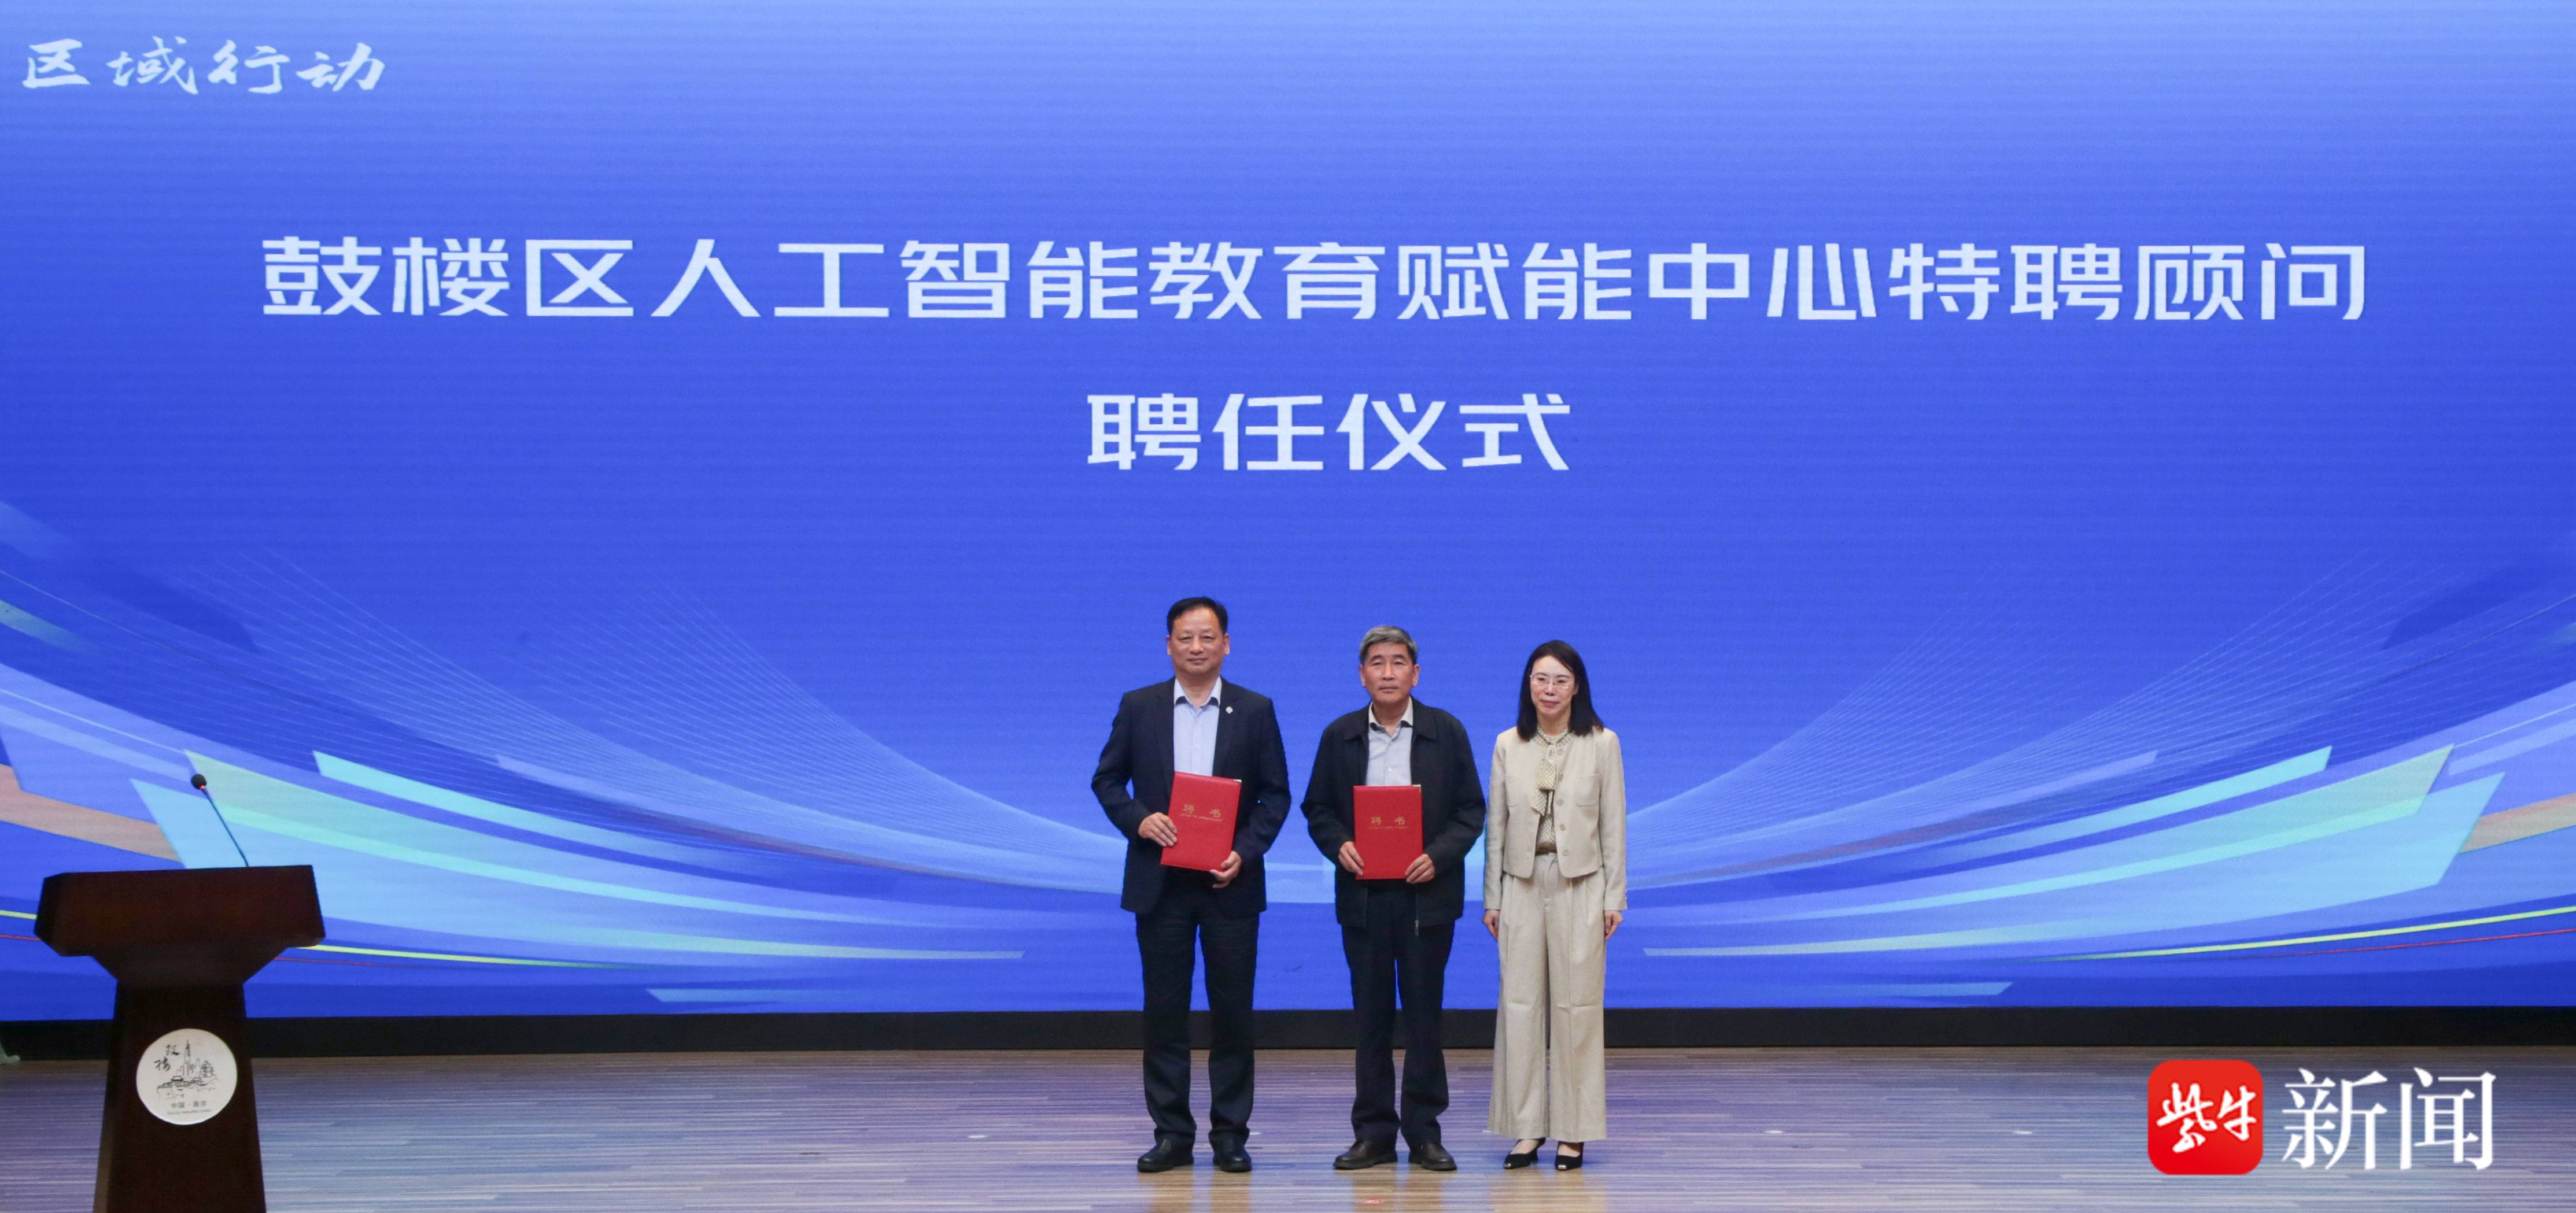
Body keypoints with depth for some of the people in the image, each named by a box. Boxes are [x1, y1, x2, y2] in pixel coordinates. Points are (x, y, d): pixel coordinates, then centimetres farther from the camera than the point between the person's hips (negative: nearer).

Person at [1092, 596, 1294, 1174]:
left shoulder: (1255, 711, 3)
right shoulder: (1138, 708, 5)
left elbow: (1275, 795, 4)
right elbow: (1107, 780, 7)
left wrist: (1245, 851, -10)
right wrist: (1138, 819, -12)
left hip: (1230, 882, 0)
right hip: (1160, 882, 1)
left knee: (1233, 1012, 2)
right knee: (1164, 1010, 3)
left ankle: (1230, 1134, 9)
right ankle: (1172, 1134, 9)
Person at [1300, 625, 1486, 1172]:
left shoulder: (1446, 732, 3)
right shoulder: (1340, 736, 7)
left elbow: (1471, 809, 2)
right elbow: (1318, 809, 9)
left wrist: (1438, 856, -13)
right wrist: (1338, 845, -11)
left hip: (1427, 894, -1)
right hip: (1363, 895, 1)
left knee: (1424, 1014, 2)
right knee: (1371, 1015, 5)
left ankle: (1424, 1131, 8)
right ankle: (1374, 1132, 10)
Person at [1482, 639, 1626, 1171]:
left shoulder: (1602, 744, 2)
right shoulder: (1508, 746, 7)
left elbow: (1614, 825, 3)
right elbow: (1496, 824, 9)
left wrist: (1614, 897, 0)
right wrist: (1492, 898, 7)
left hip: (1580, 884, -2)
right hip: (1522, 884, 2)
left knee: (1577, 1003, -1)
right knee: (1520, 1001, 0)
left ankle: (1573, 1132, 5)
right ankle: (1526, 1128, 5)